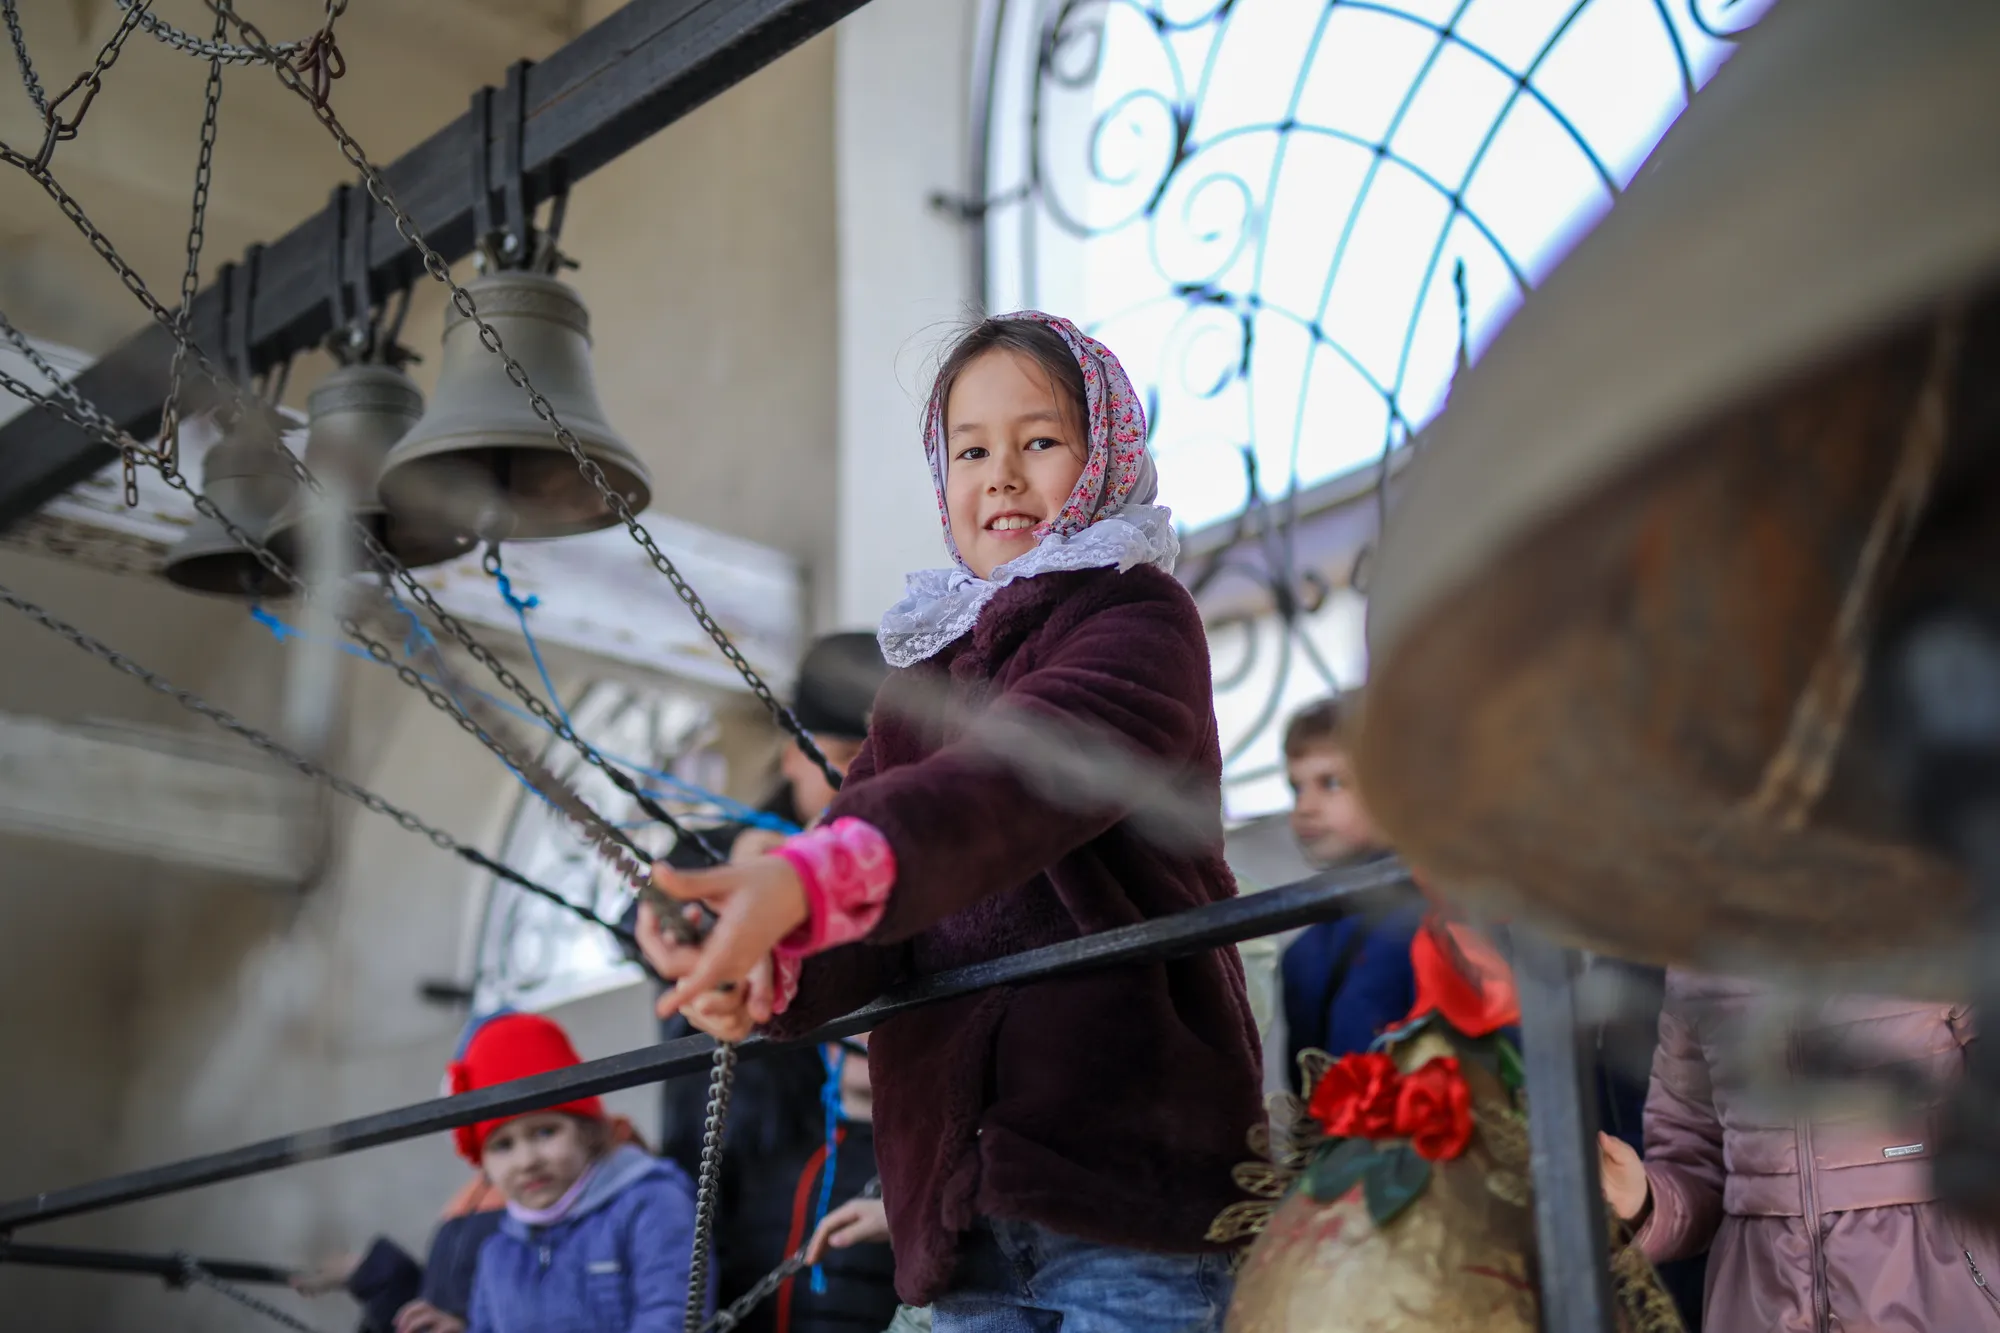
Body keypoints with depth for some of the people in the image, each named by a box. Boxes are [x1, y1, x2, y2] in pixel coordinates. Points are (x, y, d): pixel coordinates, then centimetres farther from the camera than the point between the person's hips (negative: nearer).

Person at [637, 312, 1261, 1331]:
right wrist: (768, 972, -19)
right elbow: (866, 883, 5)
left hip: (1128, 1179, -5)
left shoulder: (1140, 617, -1)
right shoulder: (920, 671, 19)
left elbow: (1028, 773, -23)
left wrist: (811, 880, -39)